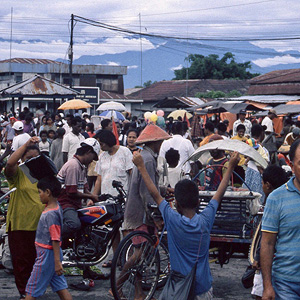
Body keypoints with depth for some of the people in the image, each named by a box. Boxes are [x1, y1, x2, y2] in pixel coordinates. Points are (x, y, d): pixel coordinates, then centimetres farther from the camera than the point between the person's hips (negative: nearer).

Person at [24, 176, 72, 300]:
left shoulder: (50, 214, -24)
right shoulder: (55, 206, 3)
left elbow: (56, 239, -25)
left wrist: (57, 262, -25)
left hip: (47, 254, -9)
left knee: (32, 289, 1)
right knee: (60, 287, 11)